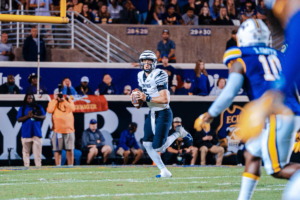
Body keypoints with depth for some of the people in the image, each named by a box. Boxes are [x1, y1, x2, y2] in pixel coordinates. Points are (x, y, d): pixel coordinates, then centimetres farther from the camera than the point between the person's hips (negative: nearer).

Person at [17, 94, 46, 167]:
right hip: (26, 132, 0)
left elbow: (43, 117, 5)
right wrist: (28, 116, -13)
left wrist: (35, 116, -12)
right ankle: (26, 166, 0)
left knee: (37, 150, -6)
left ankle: (38, 166, -7)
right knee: (26, 151, -2)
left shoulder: (39, 107, 14)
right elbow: (19, 119, 1)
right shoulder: (22, 108, 10)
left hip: (36, 132, 0)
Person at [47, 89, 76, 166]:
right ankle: (58, 166, 2)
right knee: (57, 150, -2)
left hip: (69, 129, 1)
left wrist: (64, 100, -7)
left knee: (70, 150, 2)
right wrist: (55, 100, -5)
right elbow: (49, 110, -10)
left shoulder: (69, 101, 12)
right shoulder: (52, 102, 10)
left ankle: (70, 165, 7)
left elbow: (72, 108, -7)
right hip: (57, 130, -1)